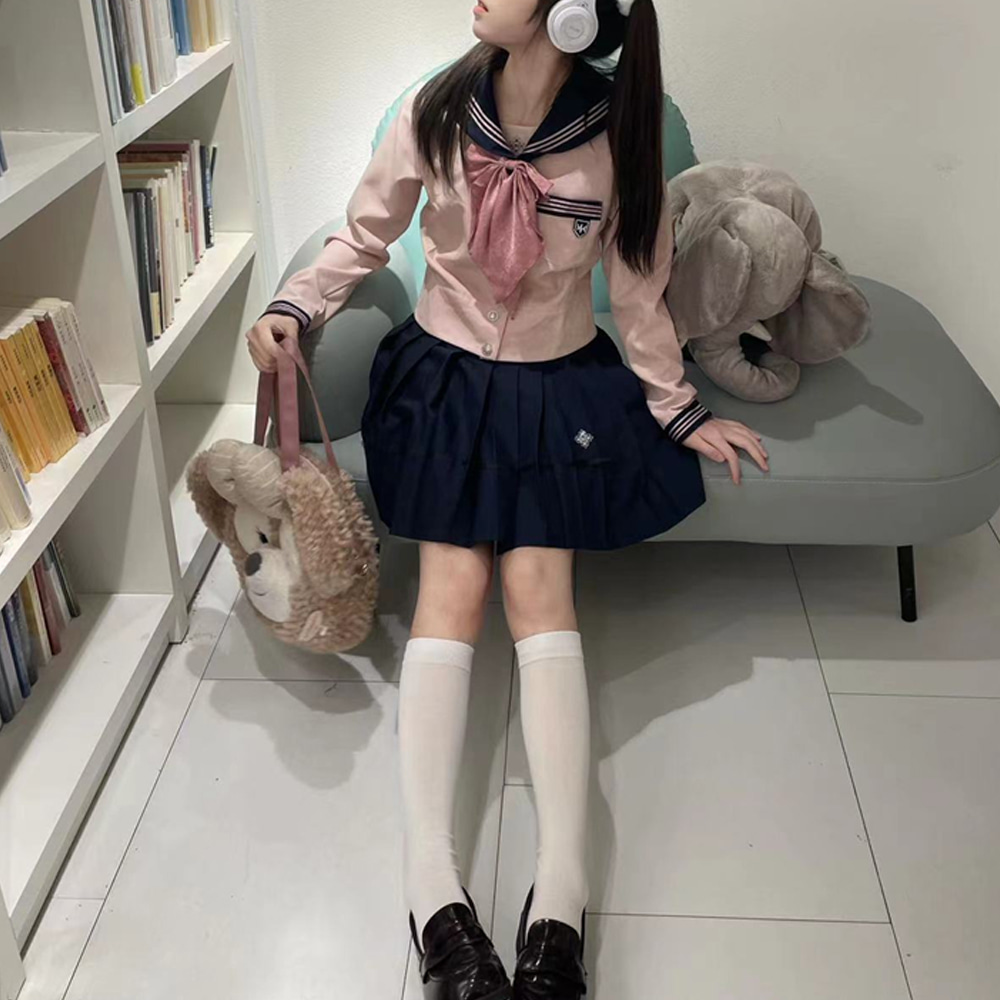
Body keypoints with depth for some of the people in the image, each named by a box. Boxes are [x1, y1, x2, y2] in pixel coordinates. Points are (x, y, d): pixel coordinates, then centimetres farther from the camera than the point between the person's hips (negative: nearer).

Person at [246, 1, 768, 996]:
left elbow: (637, 289, 0)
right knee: (450, 590, -13)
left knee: (539, 591, -15)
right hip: (446, 375, 1)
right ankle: (432, 889, -20)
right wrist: (295, 306, -13)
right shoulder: (433, 113, -10)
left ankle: (559, 894, -20)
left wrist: (676, 408, 4)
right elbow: (364, 237, 2)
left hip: (560, 384, 0)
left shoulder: (618, 134, -11)